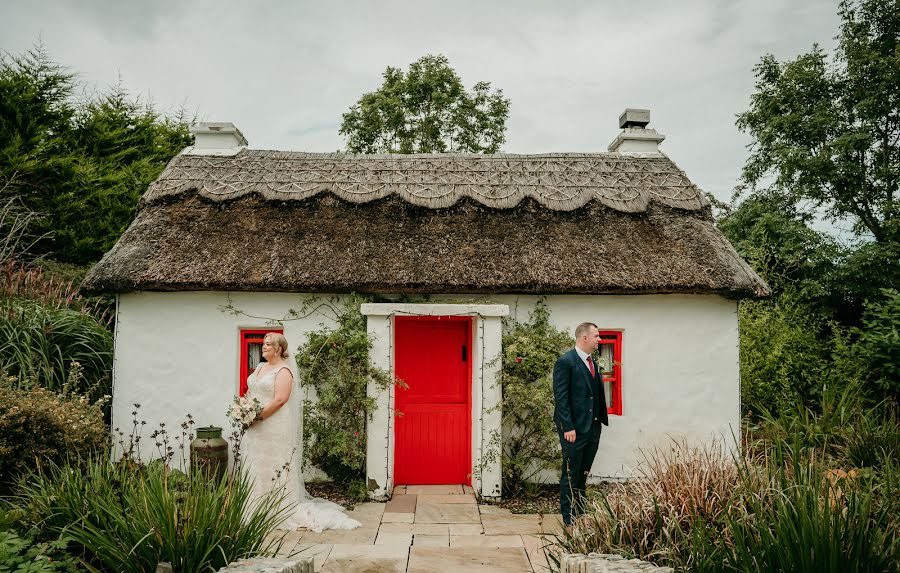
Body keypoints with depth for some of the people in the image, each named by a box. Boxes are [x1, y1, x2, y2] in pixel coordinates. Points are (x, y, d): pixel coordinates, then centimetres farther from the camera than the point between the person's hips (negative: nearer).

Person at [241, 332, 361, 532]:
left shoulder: (283, 370, -11)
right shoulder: (260, 367, 16)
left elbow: (280, 399, -20)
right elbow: (251, 391, 21)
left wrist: (258, 416, -20)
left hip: (276, 428, -8)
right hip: (256, 426, 9)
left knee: (275, 467, -3)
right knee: (255, 466, 11)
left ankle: (284, 509, 6)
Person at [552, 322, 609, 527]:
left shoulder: (592, 362, 15)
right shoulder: (565, 362, -11)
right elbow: (560, 397, -14)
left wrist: (600, 421, 10)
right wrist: (568, 427, -18)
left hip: (593, 427, 8)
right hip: (574, 429, -8)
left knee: (583, 474, 14)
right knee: (571, 475, 1)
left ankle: (580, 513, 24)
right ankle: (568, 516, 10)